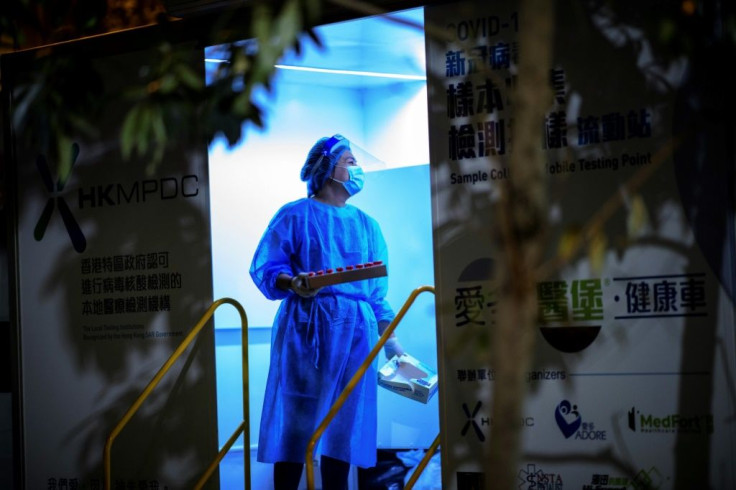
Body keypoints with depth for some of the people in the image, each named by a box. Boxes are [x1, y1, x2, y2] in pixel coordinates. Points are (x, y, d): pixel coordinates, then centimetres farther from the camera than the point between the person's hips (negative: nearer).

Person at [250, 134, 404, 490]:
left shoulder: (367, 226, 18)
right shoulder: (295, 216, 3)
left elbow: (377, 291, 18)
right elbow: (264, 268, -4)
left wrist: (390, 339, 12)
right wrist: (292, 283, -23)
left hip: (355, 333, 4)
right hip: (305, 330, -4)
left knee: (344, 425, 2)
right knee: (295, 422, -6)